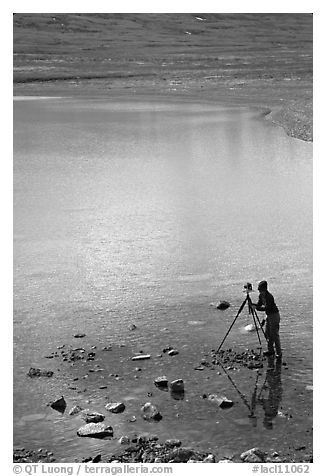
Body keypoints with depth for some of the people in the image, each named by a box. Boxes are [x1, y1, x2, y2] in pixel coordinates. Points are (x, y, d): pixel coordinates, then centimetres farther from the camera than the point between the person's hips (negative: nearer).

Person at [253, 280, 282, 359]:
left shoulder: (269, 296, -24)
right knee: (267, 333, 12)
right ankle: (270, 350, 22)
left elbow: (266, 307, -30)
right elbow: (259, 304, 8)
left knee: (274, 334, -7)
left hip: (274, 315, -9)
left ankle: (279, 353, -1)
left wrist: (257, 307, -34)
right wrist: (253, 304, -10)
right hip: (268, 315, 9)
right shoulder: (261, 296, 2)